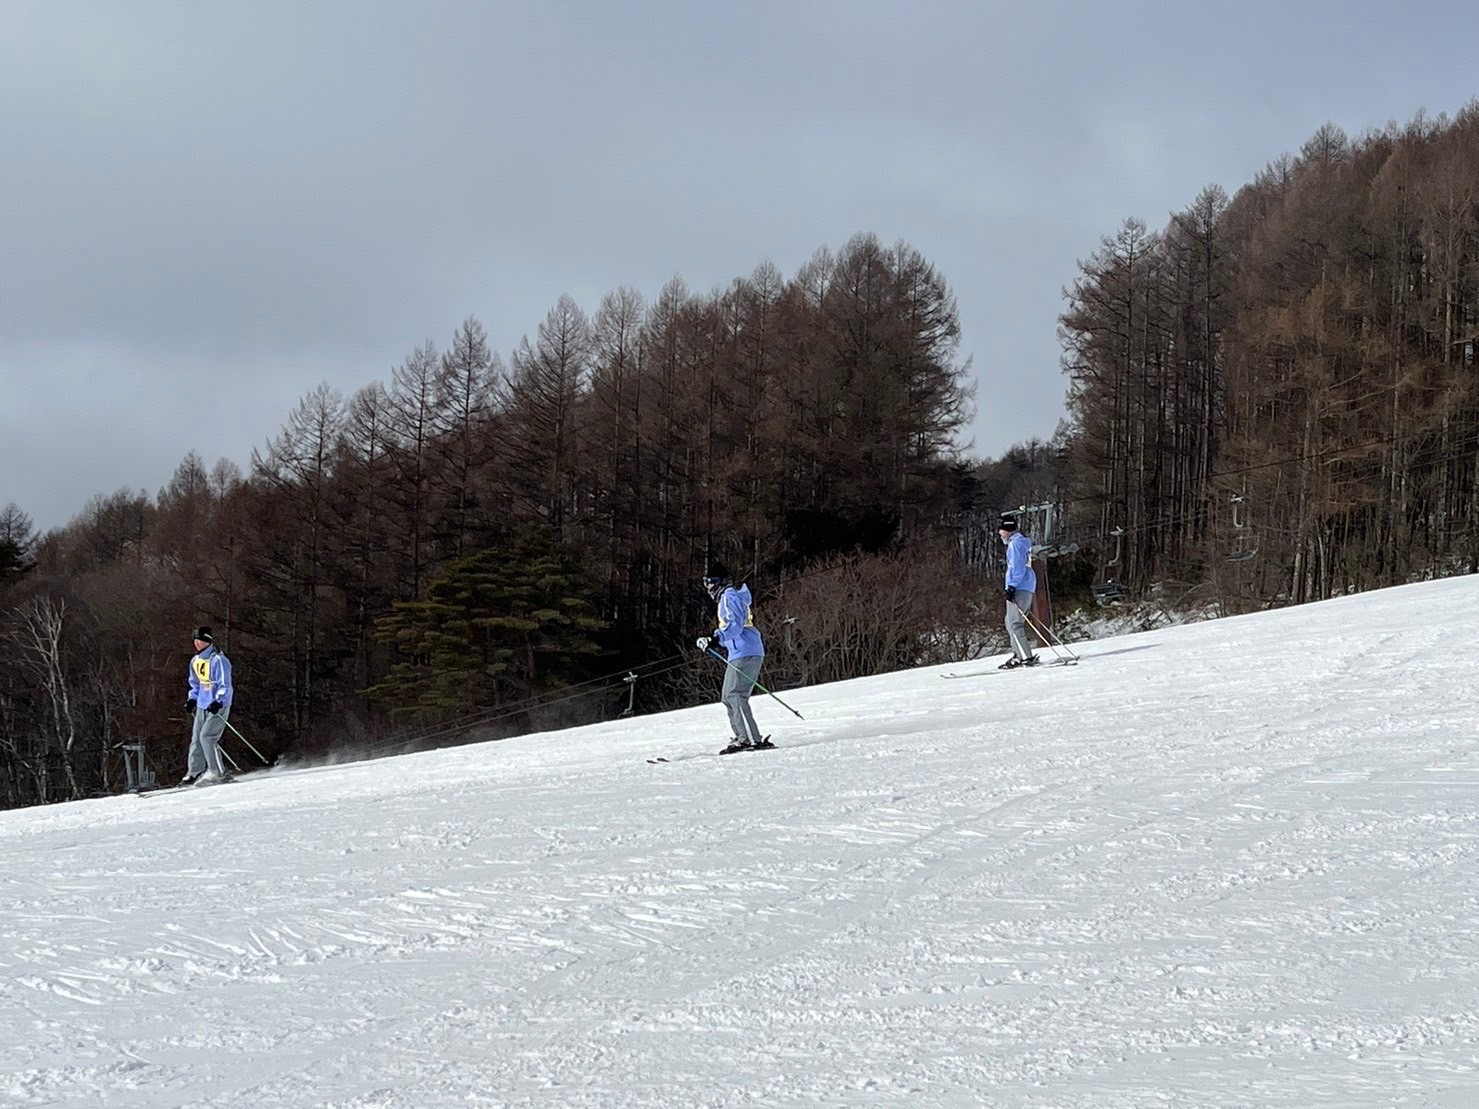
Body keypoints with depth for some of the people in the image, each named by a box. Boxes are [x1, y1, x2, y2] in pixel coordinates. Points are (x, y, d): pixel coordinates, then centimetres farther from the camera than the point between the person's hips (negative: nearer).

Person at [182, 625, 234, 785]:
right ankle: (194, 772, 8)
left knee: (207, 736, -17)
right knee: (196, 738, 4)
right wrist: (192, 700, 11)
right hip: (202, 706, 8)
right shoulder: (195, 661, 11)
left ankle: (217, 772, -11)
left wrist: (218, 701, -28)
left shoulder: (218, 660, -15)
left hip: (219, 706, -8)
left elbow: (225, 685, -17)